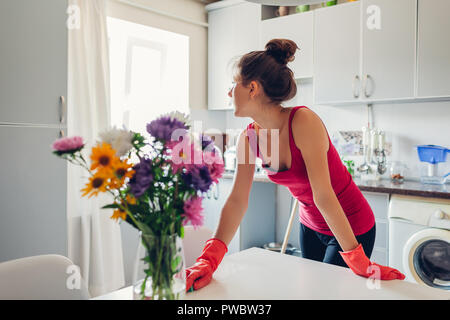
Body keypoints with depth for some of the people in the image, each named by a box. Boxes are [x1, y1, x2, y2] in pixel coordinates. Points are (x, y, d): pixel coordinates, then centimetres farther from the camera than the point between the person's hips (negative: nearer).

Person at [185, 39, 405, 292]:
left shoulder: (303, 121, -31)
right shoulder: (249, 138, -11)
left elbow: (323, 195, -32)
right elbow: (237, 201, -13)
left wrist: (359, 262, -25)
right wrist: (209, 259, -21)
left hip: (351, 227, -6)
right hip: (311, 225, 6)